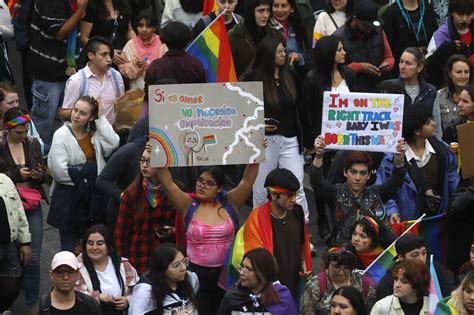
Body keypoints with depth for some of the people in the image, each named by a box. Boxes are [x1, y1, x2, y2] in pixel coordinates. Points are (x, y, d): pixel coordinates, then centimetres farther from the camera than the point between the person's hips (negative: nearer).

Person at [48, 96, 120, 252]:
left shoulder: (94, 133, 5)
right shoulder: (61, 135, -10)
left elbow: (113, 144, -15)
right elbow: (60, 170, -17)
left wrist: (101, 118, -12)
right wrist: (88, 170, -7)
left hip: (93, 197, 5)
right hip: (69, 198, -5)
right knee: (70, 247, 3)